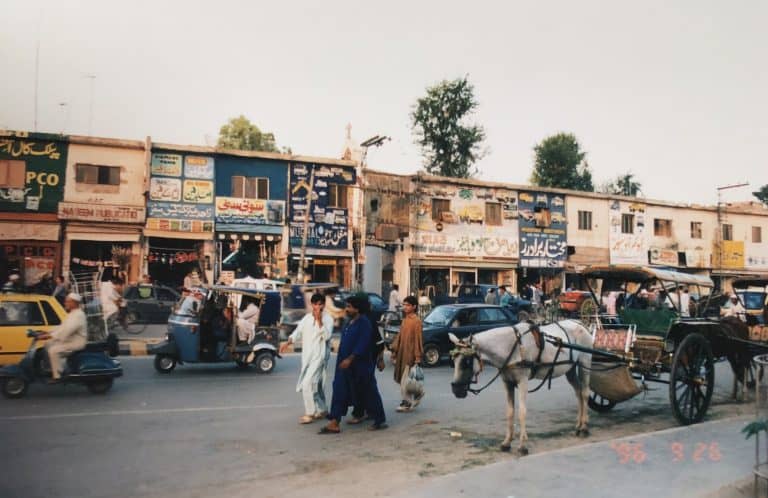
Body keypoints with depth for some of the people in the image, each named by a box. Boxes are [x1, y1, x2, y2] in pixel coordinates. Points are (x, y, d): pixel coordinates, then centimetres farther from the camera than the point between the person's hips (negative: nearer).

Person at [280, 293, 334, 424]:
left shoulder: (328, 319, -7)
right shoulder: (307, 318, 9)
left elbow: (327, 336, -19)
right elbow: (298, 332, 8)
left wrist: (319, 320, -25)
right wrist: (288, 342, -8)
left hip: (319, 356, -6)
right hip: (307, 356, 6)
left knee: (307, 384, -14)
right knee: (315, 385, 15)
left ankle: (310, 413, -3)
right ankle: (322, 410, 30)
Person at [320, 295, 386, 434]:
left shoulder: (364, 322, -15)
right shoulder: (350, 322, 12)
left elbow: (362, 344, -23)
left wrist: (350, 359, -27)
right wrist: (343, 360, 18)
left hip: (359, 366, -9)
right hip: (346, 365, 9)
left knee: (368, 393, 4)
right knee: (340, 392, 4)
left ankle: (380, 421, 19)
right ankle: (334, 423, 6)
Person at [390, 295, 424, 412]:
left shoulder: (416, 321, -13)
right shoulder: (405, 319, 12)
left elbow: (418, 339, -15)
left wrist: (418, 357, -16)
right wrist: (394, 351, 12)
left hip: (410, 354, -8)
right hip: (402, 353, 8)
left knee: (405, 379, -4)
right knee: (399, 378, 13)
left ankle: (407, 403, 8)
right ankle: (417, 393, 29)